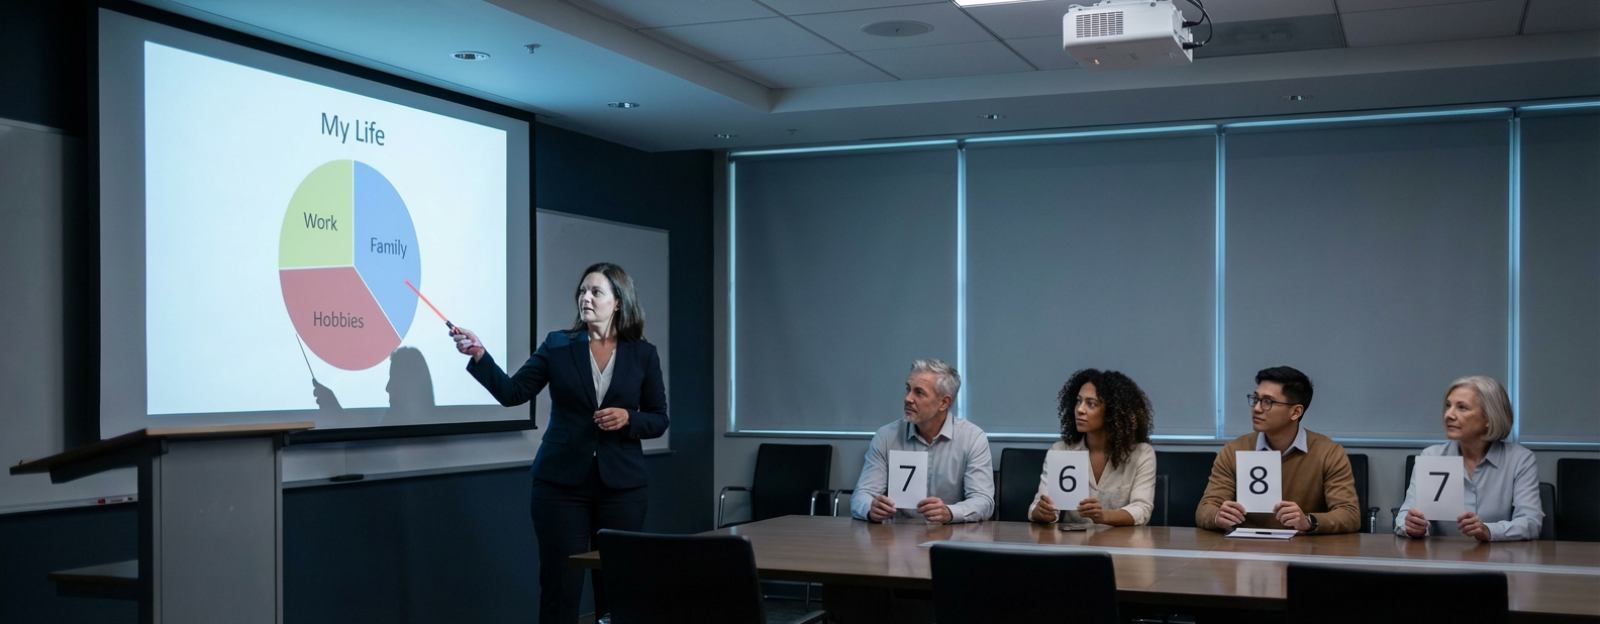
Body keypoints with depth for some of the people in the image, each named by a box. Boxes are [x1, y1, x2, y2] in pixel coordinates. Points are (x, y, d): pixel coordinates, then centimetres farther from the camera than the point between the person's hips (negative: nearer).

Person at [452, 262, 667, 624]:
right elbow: (512, 393, -5)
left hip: (621, 486, 1)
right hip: (561, 483, 0)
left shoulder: (643, 354, 3)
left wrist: (628, 418, -13)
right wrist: (479, 356, -19)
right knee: (559, 585, 1)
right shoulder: (557, 345, 2)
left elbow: (659, 420, 6)